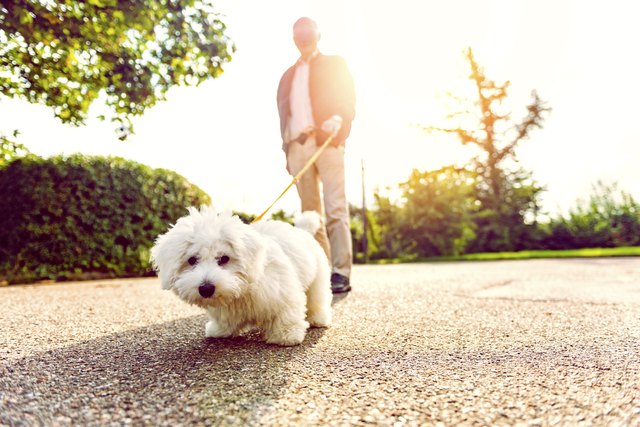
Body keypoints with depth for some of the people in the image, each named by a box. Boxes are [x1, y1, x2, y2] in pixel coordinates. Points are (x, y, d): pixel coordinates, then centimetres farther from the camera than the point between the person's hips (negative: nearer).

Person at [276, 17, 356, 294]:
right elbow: (283, 114, 20)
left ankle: (341, 273, -14)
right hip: (297, 146, 4)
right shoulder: (288, 76, 27)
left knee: (335, 208, -13)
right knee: (310, 213, 0)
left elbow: (349, 100, 4)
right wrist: (287, 151, 10)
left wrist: (338, 119, -17)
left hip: (327, 141, -4)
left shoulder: (334, 64, 16)